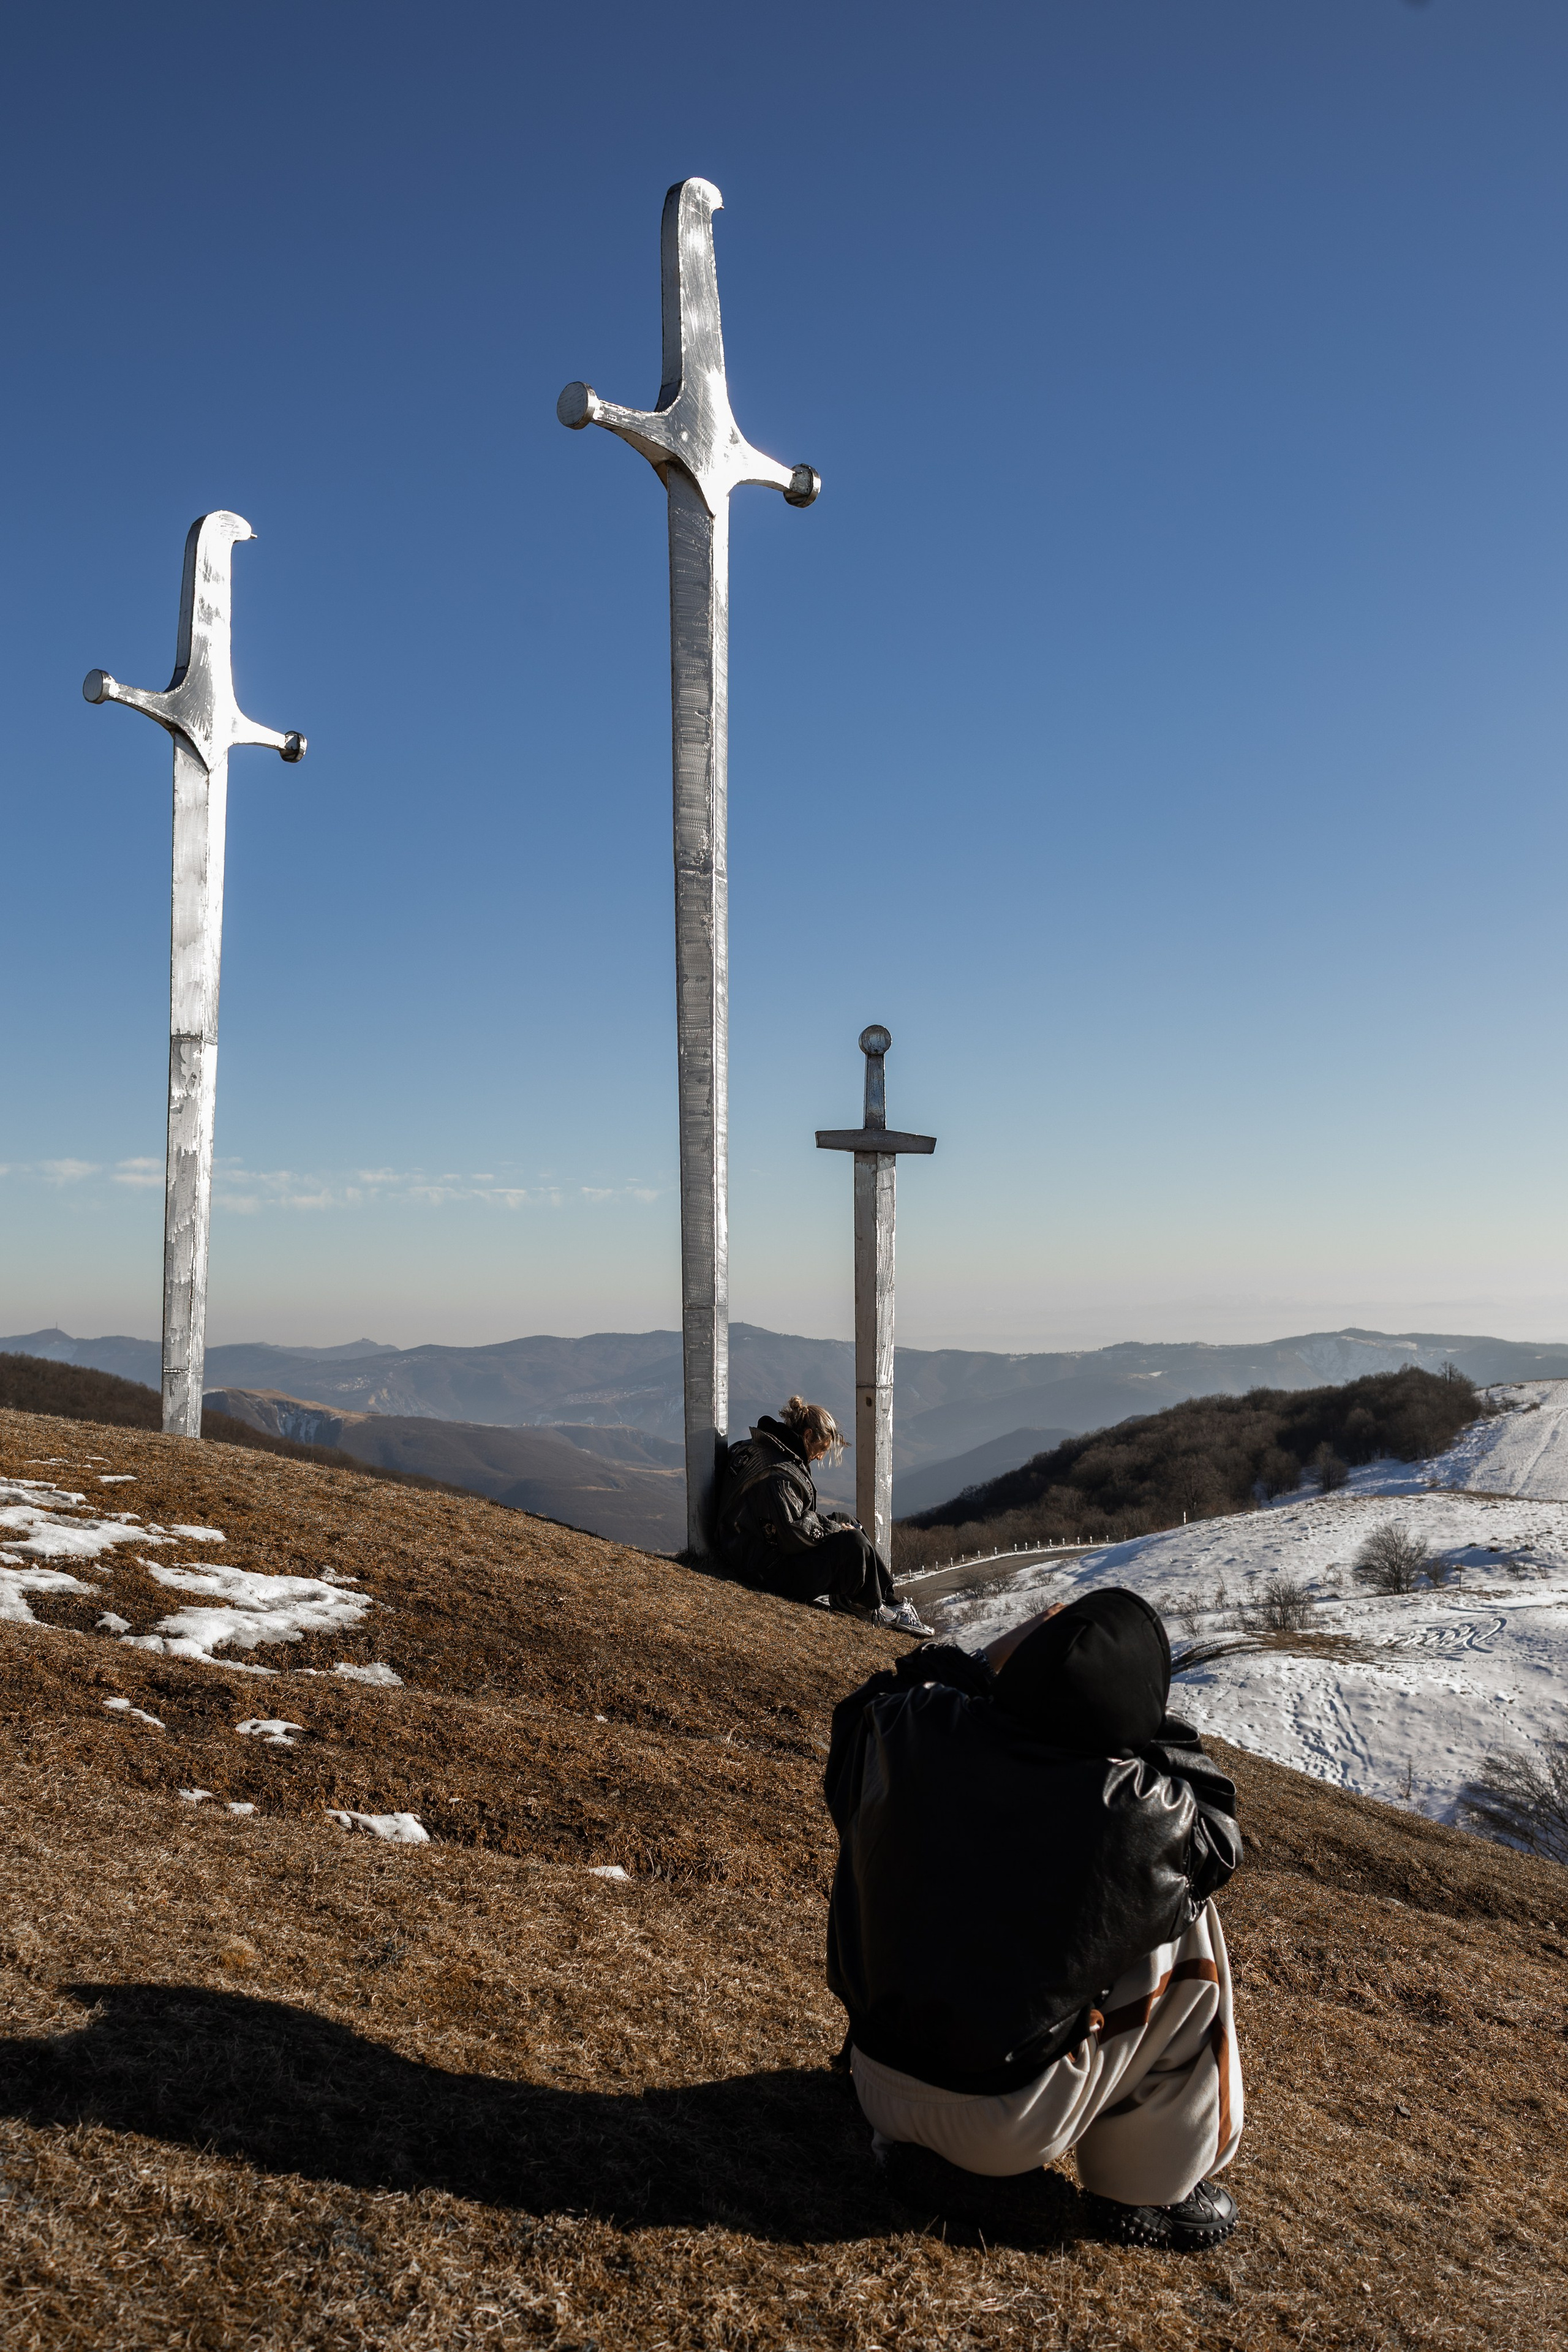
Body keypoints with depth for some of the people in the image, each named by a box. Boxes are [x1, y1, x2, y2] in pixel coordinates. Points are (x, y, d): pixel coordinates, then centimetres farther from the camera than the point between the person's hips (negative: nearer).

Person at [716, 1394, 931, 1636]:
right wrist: (835, 1530, -10)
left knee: (846, 1521, 14)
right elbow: (795, 1536, -26)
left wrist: (835, 1524, 7)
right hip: (770, 1569, -11)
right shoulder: (778, 1474, -25)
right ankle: (875, 1609, 6)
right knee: (854, 1543, -18)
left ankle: (888, 1598, 13)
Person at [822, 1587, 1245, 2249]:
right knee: (1185, 1923, 7)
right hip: (1007, 2134, -4)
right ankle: (1149, 2191, 18)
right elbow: (1215, 1841, 0)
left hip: (878, 2087, 5)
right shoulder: (1140, 1819, -24)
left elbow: (865, 1706, 10)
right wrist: (1146, 1715, 2)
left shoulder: (907, 1732, -16)